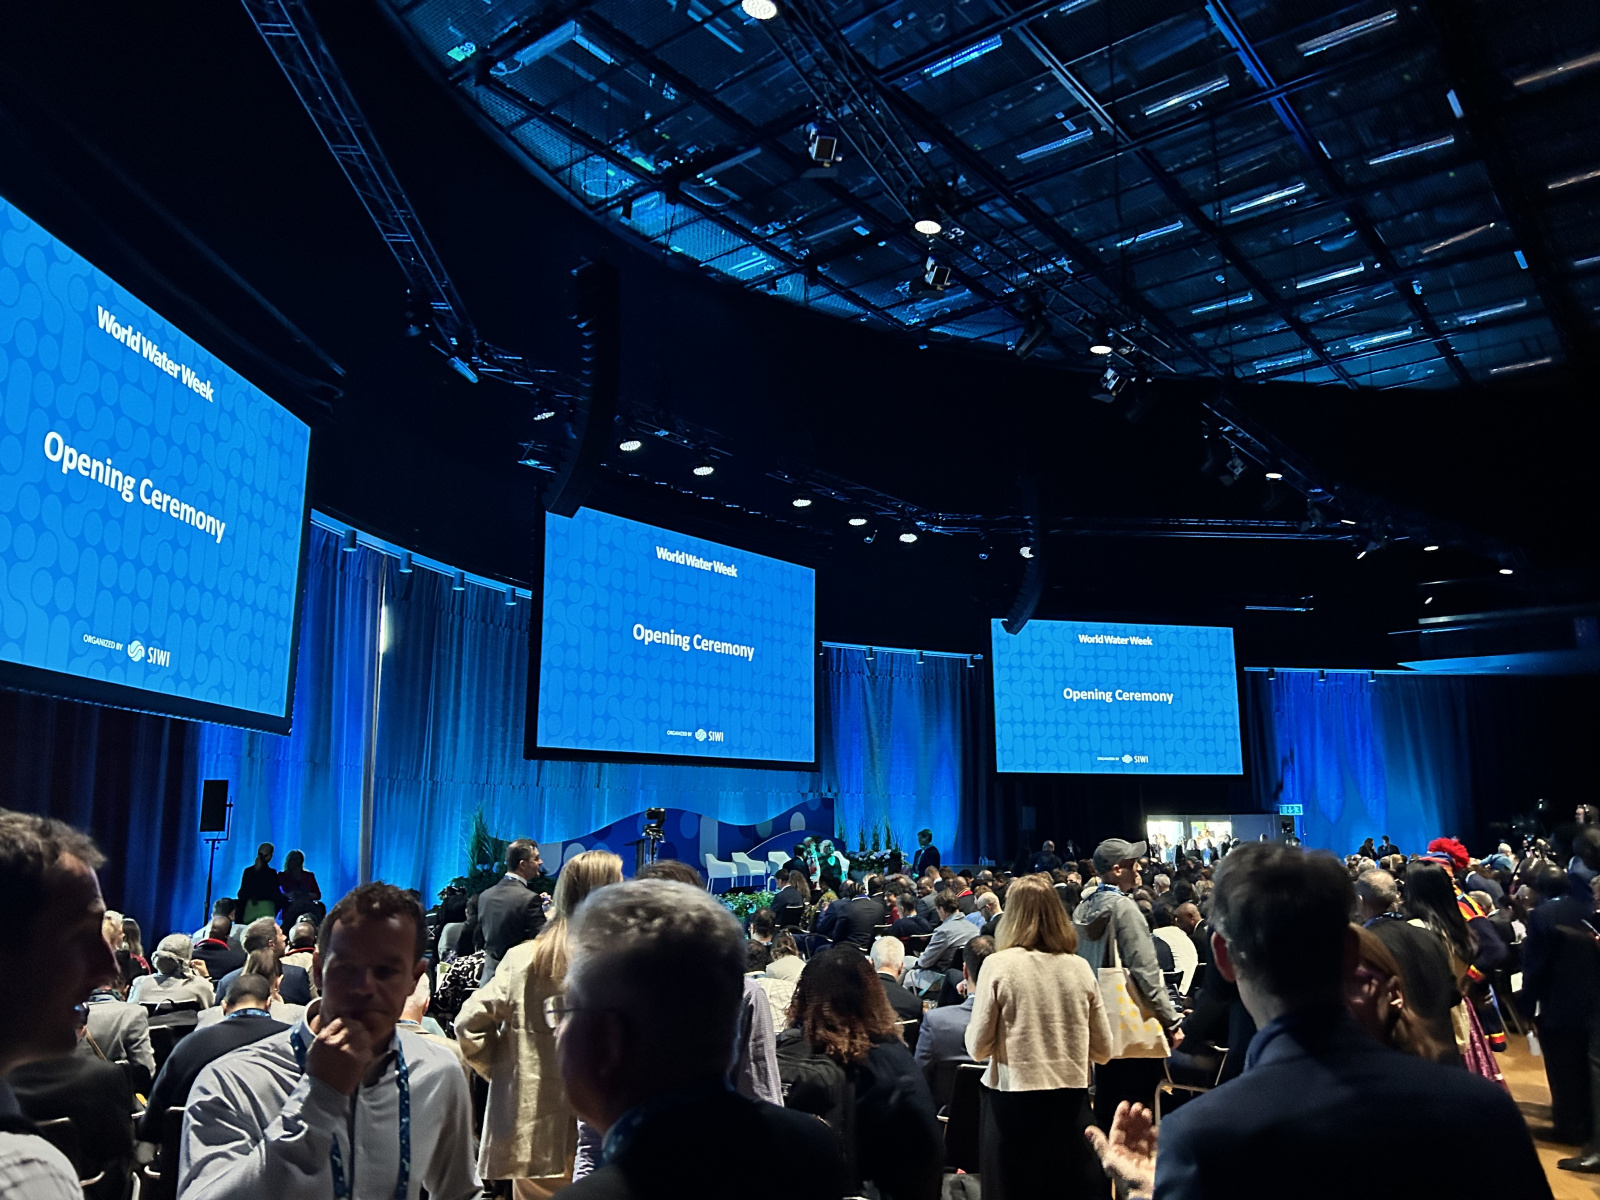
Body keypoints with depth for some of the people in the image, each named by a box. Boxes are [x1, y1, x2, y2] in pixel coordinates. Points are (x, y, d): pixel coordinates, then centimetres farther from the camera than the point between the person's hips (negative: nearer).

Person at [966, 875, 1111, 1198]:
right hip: (1071, 1102, 3)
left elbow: (978, 1048, -6)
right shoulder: (1080, 967, -1)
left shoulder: (999, 965, -9)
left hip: (1013, 1102, -3)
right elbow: (1103, 1052, 6)